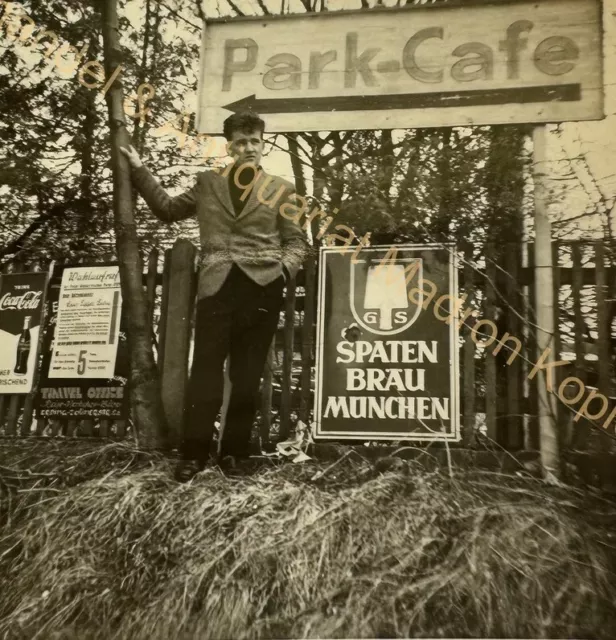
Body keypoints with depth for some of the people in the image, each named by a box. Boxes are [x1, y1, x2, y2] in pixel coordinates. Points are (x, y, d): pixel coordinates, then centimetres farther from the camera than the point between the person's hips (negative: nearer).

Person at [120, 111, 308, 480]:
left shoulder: (281, 189, 10)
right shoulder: (208, 183, 15)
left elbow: (296, 242, 8)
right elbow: (168, 209, 24)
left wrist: (284, 270, -11)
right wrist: (139, 170, 21)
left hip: (261, 288, -1)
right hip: (217, 288, 1)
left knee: (247, 375, 4)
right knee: (205, 371, -1)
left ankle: (234, 452, 16)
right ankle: (194, 453, 9)